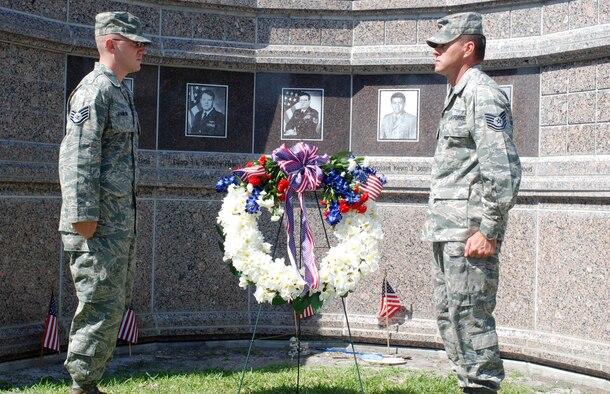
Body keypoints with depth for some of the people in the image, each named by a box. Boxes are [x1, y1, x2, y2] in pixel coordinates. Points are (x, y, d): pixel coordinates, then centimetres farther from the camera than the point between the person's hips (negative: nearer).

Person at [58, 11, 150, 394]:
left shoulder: (121, 90, 19)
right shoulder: (94, 90, -12)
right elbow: (78, 157, -19)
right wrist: (84, 216, -23)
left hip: (122, 223, 10)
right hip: (99, 224, -10)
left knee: (117, 303, 15)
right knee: (102, 306, -6)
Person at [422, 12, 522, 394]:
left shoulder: (483, 94, -11)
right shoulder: (457, 96, 20)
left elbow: (504, 171, -18)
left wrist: (488, 231, -21)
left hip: (470, 231, -10)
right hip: (447, 232, 10)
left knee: (471, 316, -7)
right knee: (449, 316, 14)